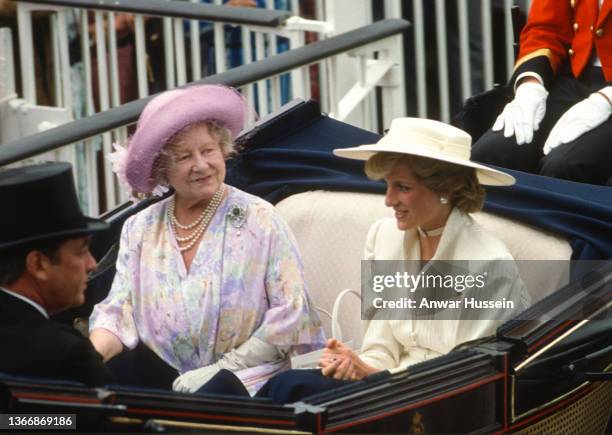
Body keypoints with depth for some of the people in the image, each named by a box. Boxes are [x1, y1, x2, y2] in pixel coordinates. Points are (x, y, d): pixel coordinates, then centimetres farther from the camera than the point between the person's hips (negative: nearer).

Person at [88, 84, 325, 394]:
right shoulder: (139, 229, 12)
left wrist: (224, 367, -11)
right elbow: (119, 310, 8)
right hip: (159, 388, 4)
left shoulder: (259, 220, 2)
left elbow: (290, 313, -3)